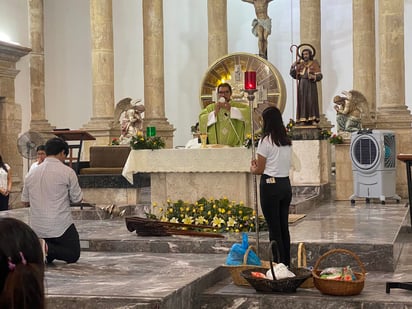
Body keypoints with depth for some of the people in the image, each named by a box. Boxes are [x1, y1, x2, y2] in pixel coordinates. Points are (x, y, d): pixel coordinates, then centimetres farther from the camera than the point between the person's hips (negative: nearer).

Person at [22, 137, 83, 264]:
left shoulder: (31, 174, 8)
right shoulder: (67, 172, -7)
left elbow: (25, 201, 12)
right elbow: (77, 199, -3)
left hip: (37, 228, 6)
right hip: (60, 227, -6)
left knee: (48, 256, 25)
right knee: (73, 255, 7)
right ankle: (46, 248, -18)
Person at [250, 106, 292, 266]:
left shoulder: (266, 141, -12)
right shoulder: (287, 141, 7)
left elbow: (260, 170, -8)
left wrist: (252, 168, 14)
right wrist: (259, 163, 21)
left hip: (270, 185, -6)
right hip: (286, 184, 7)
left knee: (274, 229, 0)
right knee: (284, 227, 14)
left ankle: (279, 265, 3)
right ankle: (286, 264, 20)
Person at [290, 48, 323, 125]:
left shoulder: (315, 64, 2)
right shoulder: (300, 64, 8)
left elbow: (319, 76, -2)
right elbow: (294, 75, 5)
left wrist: (313, 77, -22)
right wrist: (293, 67, -11)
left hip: (311, 85, -2)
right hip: (302, 85, 2)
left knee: (312, 101, -7)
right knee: (302, 101, -3)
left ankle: (313, 120, -5)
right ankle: (302, 120, -4)